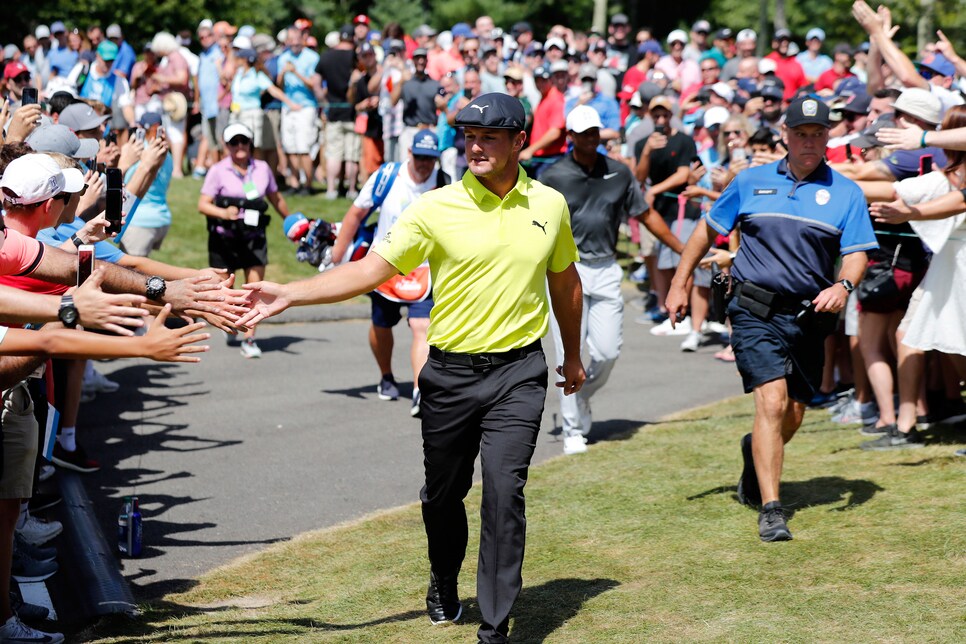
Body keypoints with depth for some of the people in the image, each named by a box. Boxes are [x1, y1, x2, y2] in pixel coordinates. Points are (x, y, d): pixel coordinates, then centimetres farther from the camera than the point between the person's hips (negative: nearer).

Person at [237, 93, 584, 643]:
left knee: (504, 492, -12)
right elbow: (372, 269, -9)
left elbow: (565, 281, 19)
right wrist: (290, 294, -20)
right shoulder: (438, 208, -6)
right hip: (450, 374, 0)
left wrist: (574, 356, 26)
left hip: (518, 373, 0)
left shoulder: (549, 205, 3)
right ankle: (444, 588, 41)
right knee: (443, 493, 12)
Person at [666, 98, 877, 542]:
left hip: (809, 317, 2)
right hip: (756, 313, -2)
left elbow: (856, 254, -1)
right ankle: (770, 510, -18)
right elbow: (709, 229, 16)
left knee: (792, 416, 10)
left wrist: (843, 286, -22)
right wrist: (679, 284, 12)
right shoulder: (751, 182, 7)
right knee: (772, 401, -18)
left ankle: (756, 453, 45)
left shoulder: (845, 193, 5)